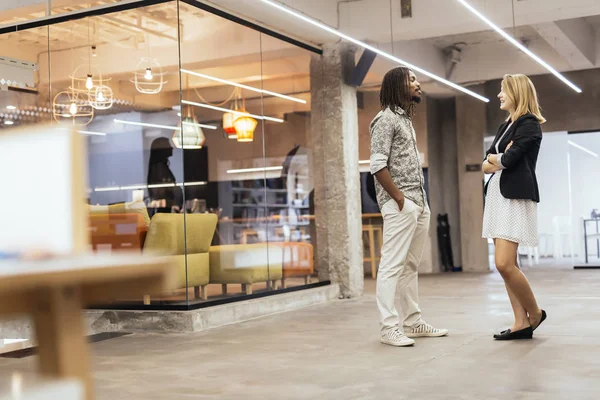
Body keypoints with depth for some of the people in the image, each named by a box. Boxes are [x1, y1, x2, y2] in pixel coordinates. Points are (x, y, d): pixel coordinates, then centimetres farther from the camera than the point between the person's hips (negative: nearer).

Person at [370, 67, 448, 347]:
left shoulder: (406, 120, 20)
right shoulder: (386, 118, -7)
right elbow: (377, 165, -15)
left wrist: (421, 201, 11)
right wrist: (399, 198, -16)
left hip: (419, 204, 9)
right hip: (400, 205, -9)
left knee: (410, 266, 12)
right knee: (392, 266, -8)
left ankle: (413, 322, 17)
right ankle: (389, 327, -6)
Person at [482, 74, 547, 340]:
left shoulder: (529, 124, -7)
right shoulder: (505, 126, 19)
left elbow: (509, 160, -18)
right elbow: (486, 165, 11)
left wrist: (494, 159, 2)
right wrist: (500, 160, -9)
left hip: (516, 197, -9)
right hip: (497, 195, 9)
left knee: (504, 264, -14)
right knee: (508, 265, 5)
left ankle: (535, 313, 5)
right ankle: (522, 323, 8)